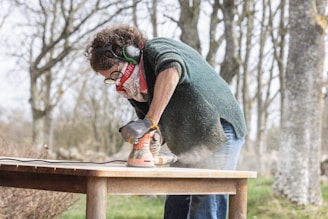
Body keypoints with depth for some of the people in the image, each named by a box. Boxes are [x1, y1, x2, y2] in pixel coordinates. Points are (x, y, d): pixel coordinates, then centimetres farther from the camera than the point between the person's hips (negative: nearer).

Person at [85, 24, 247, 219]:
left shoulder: (156, 49, -14)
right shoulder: (142, 82, 13)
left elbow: (171, 69, -39)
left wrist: (149, 122, -41)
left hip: (218, 132, -10)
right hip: (191, 147, 10)